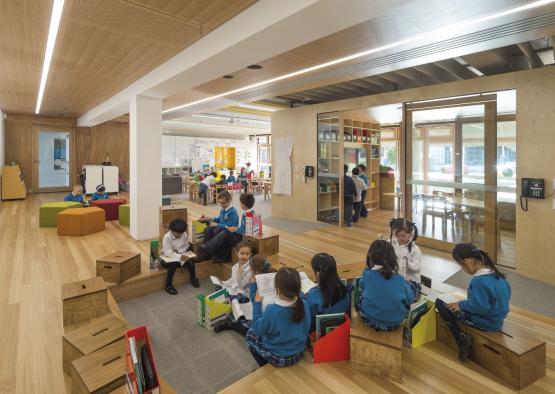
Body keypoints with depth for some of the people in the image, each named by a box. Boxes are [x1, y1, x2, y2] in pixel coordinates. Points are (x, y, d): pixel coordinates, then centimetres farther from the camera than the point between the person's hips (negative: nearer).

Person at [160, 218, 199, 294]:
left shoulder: (184, 234, -10)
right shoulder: (167, 237, -24)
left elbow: (186, 245, 3)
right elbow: (168, 252, -28)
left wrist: (179, 251, -17)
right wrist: (180, 256, -39)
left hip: (181, 255, 4)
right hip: (168, 256, -4)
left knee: (191, 260, -20)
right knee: (173, 264, -35)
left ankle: (193, 279, 5)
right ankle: (168, 286, -17)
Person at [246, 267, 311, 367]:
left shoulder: (272, 310, -34)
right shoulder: (305, 304, -21)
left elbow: (257, 330, -15)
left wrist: (257, 304, -6)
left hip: (277, 359, -4)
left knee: (250, 333, 20)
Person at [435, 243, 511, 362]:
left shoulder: (479, 280, -27)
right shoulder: (495, 272, -1)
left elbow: (480, 306, -28)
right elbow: (506, 292, 14)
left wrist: (461, 304, -11)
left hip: (485, 322, -9)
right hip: (496, 318, 9)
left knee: (439, 303, -6)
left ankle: (461, 339, -3)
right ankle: (464, 338, 17)